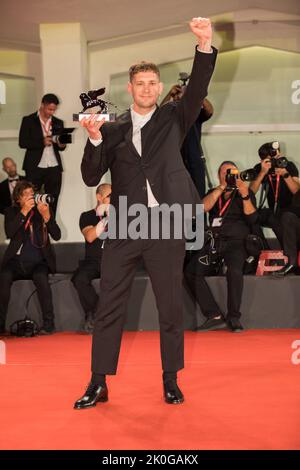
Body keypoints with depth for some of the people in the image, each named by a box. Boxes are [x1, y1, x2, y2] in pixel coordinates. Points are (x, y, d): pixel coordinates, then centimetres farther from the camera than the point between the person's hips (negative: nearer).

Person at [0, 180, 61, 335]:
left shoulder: (42, 209, 9)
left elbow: (56, 235, -1)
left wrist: (46, 216, -17)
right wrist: (24, 212, -16)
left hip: (38, 262, -1)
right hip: (16, 260, 1)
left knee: (41, 277, -33)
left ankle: (48, 323, -24)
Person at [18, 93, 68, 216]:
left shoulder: (58, 123, 13)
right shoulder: (28, 121, 2)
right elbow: (22, 142, -5)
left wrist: (61, 145, -7)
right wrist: (42, 142, -18)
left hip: (54, 168, 3)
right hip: (35, 168, -3)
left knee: (52, 202, 2)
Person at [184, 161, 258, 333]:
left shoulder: (246, 192, 12)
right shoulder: (213, 193, 20)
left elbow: (252, 218, -3)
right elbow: (203, 207, -2)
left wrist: (245, 196, -16)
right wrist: (222, 187, -5)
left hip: (237, 242, -3)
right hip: (215, 242, 3)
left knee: (234, 270, -35)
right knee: (190, 272, -21)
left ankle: (234, 318, -22)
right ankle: (215, 317, -21)